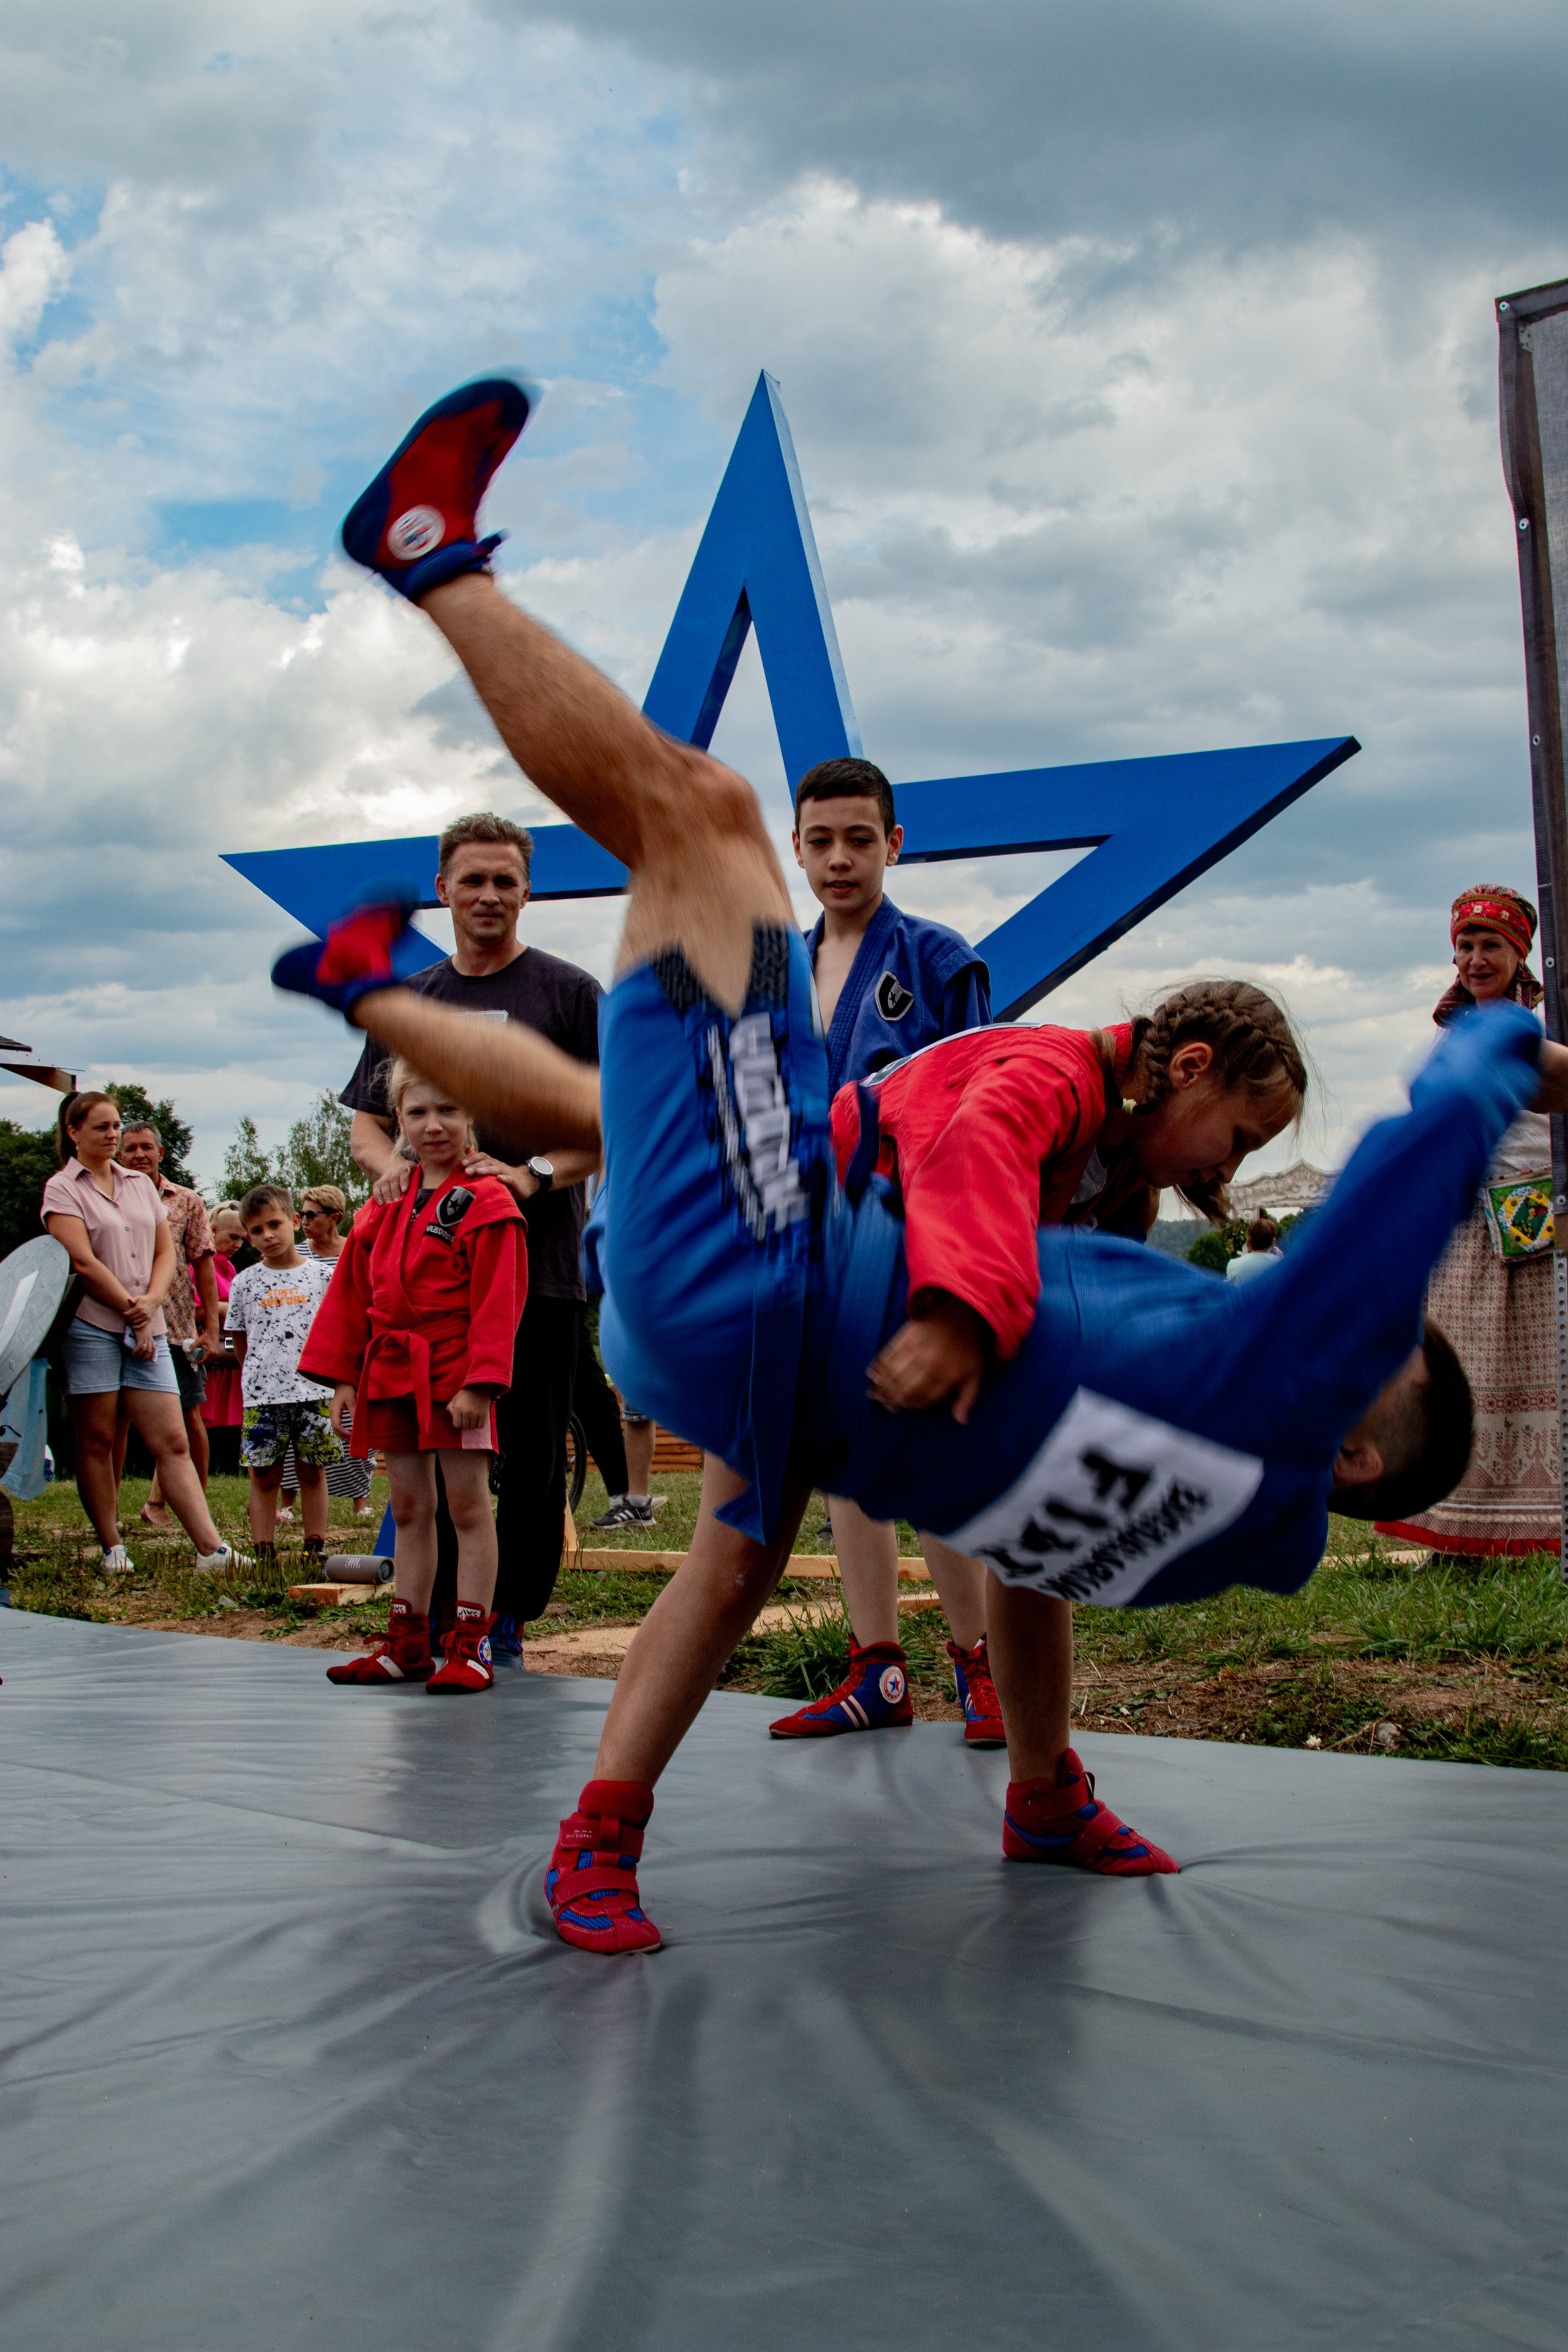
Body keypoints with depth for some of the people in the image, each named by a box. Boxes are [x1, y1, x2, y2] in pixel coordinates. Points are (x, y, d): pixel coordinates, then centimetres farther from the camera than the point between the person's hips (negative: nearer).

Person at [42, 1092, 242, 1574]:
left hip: (145, 1329, 4)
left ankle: (211, 1549, -11)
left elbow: (166, 1251, 13)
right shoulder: (62, 1189, 1)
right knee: (96, 1442, 1)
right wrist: (130, 1312, -10)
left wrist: (150, 1303, -5)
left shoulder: (140, 1184, 17)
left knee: (173, 1442, -3)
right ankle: (112, 1548, 10)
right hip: (91, 1325, -4)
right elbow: (83, 1262, -9)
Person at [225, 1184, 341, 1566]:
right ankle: (264, 1553, 6)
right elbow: (239, 1339, 13)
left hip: (313, 1391, -1)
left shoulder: (321, 1274, 3)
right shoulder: (246, 1282, 5)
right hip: (262, 1394, 1)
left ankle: (315, 1548, 13)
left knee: (312, 1473, 6)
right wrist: (259, 1375, 10)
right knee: (264, 1477, 2)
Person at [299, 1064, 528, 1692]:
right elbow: (352, 1293, 15)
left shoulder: (486, 1203, -7)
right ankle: (407, 1645, 19)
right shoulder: (386, 1207, 13)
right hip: (391, 1374, 7)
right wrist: (343, 1377, 10)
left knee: (467, 1505, -2)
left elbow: (497, 1302, -13)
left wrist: (479, 1381, -20)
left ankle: (471, 1646, 3)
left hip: (454, 1375, -7)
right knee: (408, 1508, 12)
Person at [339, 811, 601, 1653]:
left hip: (538, 1261, -3)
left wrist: (536, 1174, -15)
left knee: (532, 1453, 0)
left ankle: (507, 1618, 9)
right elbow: (366, 1122, 18)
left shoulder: (568, 993, 6)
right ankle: (434, 1620, 8)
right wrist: (390, 1165, -5)